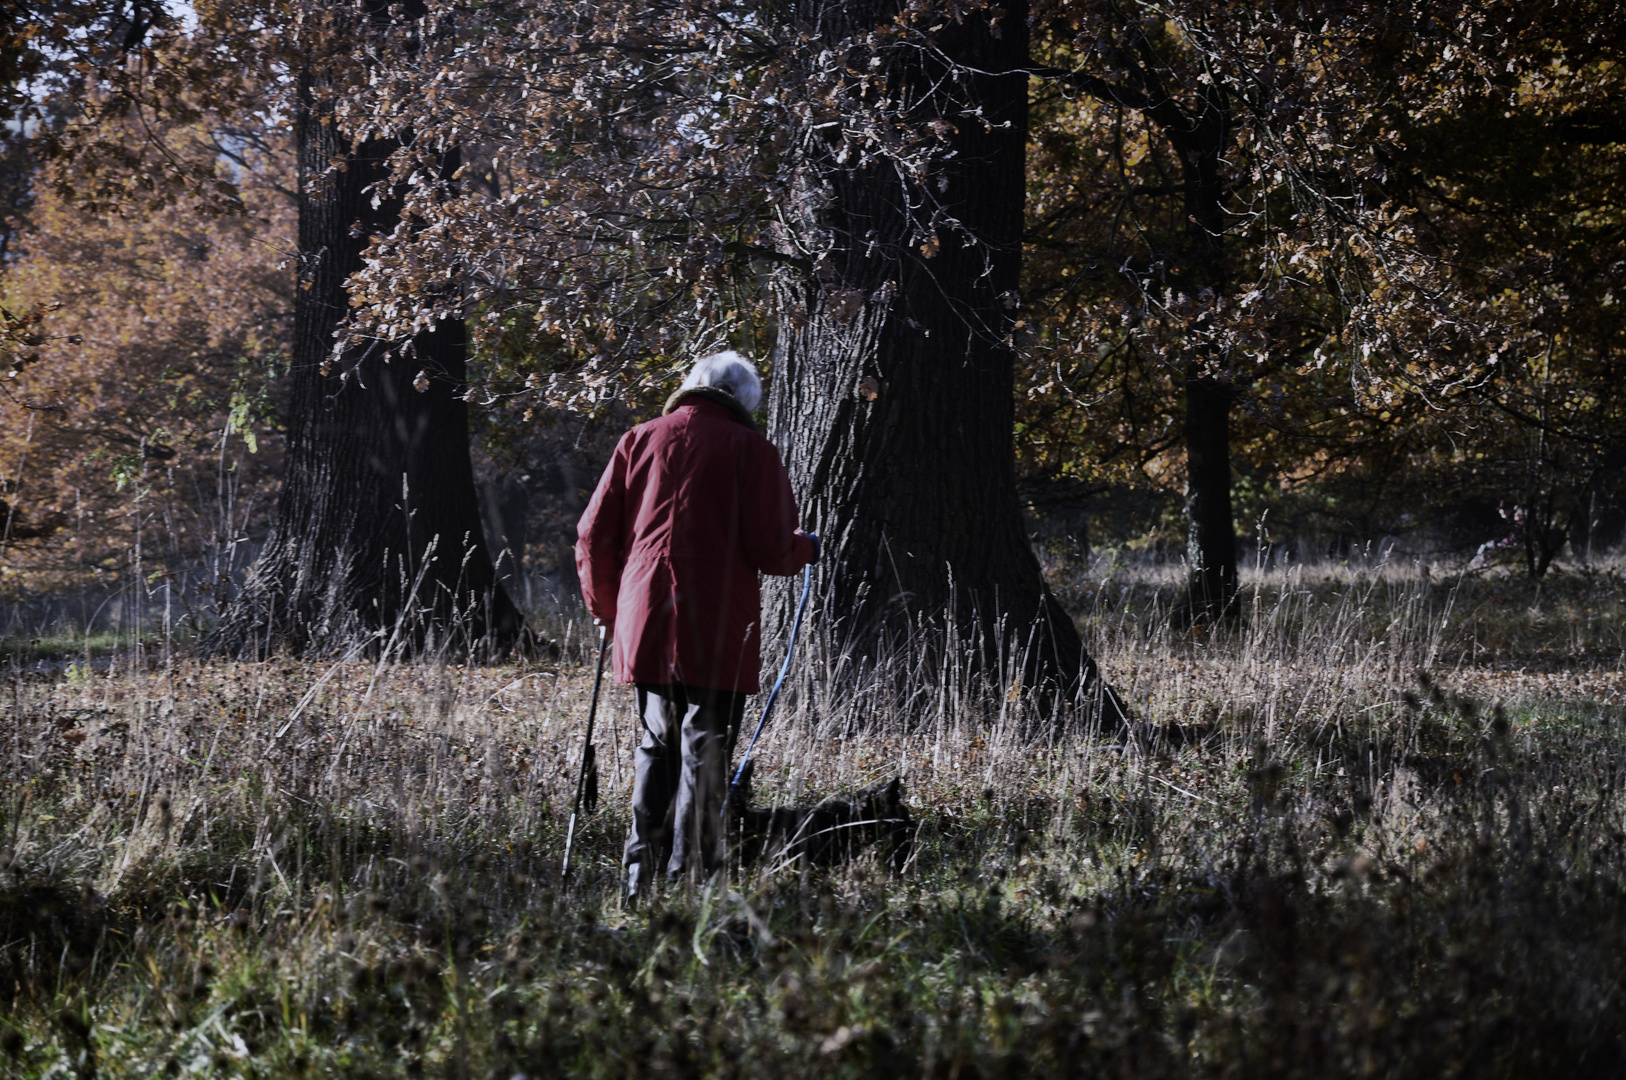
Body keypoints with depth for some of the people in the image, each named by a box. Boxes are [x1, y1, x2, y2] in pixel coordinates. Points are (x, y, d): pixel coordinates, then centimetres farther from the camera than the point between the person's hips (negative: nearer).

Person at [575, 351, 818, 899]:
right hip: (717, 632, -4)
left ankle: (639, 872, 11)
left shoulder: (640, 440, 9)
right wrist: (806, 547, 14)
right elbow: (770, 550, -8)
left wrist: (606, 608, 24)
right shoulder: (750, 450, -1)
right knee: (704, 755, 1)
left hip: (644, 627, 4)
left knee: (656, 746, 17)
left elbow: (594, 536, 9)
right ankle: (687, 877, -1)